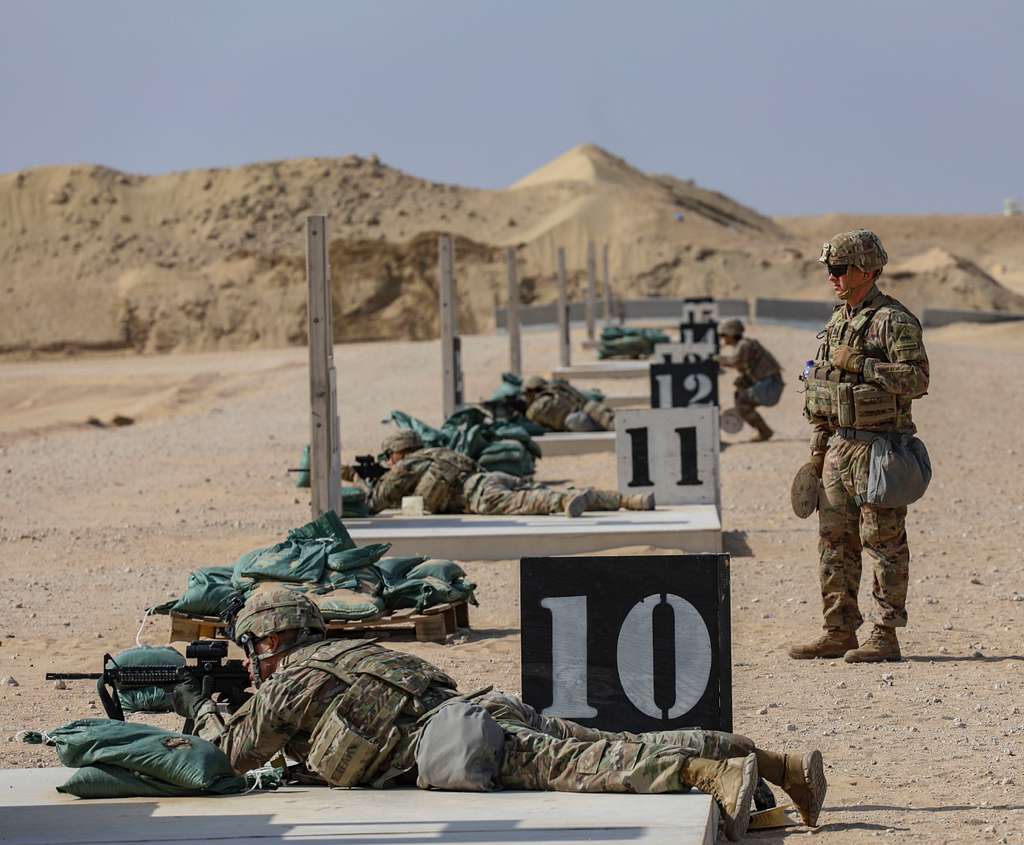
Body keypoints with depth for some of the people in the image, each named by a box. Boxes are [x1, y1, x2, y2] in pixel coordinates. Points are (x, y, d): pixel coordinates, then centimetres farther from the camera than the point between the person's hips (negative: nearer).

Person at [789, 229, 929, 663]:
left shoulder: (894, 321, -10)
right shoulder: (838, 321, 16)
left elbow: (917, 379, -19)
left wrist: (861, 366, -22)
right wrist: (818, 449, 19)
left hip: (877, 447, -9)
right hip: (839, 446, 9)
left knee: (884, 543, -4)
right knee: (834, 542, 10)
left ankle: (885, 636, -1)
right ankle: (839, 632, 15)